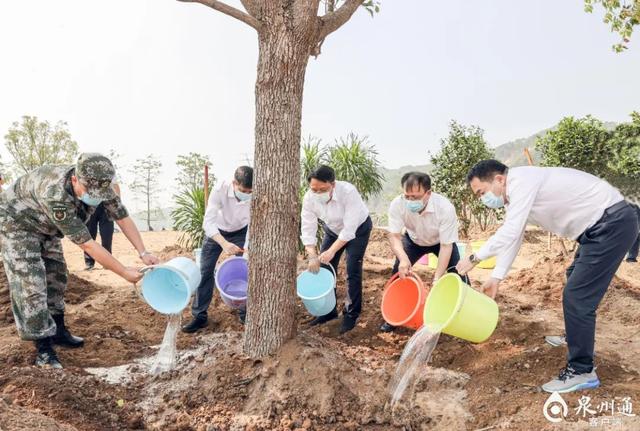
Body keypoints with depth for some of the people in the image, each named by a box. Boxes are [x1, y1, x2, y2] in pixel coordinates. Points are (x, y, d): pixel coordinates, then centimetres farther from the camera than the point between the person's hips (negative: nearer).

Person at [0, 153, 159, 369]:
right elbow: (87, 244, -38)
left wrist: (143, 253, -19)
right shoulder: (56, 195, -43)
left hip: (43, 225, 8)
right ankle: (44, 350, -6)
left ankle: (58, 331, 25)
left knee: (56, 275, 11)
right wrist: (125, 273, -34)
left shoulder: (98, 185, -22)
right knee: (31, 283, -13)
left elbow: (123, 217, -11)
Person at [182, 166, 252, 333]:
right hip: (216, 232, -1)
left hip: (241, 232, 1)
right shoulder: (220, 191, -36)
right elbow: (208, 221, -40)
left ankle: (245, 313, 13)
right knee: (205, 271, -3)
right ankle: (199, 316, 9)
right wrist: (224, 243, -55)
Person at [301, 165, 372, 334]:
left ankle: (351, 315, 5)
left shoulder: (348, 192, -37)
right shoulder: (309, 198, -24)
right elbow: (308, 228, -21)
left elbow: (349, 228, -37)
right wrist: (312, 256, -31)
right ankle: (329, 310, 20)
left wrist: (331, 251, -43)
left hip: (358, 228, -4)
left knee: (353, 271, -10)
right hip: (332, 229, 5)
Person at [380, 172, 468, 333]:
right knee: (399, 270, -9)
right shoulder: (397, 205, -35)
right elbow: (394, 236, -28)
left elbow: (446, 246, -33)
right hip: (414, 241, 2)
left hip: (441, 242, -1)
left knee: (458, 274, -13)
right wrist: (403, 258, -49)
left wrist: (437, 278, -38)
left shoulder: (445, 208, -39)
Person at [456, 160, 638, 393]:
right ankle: (578, 339, 48)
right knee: (575, 280, 28)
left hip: (613, 223, -11)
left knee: (576, 297, -11)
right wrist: (496, 278, 10)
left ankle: (581, 371, 1)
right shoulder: (514, 193, 8)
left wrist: (474, 258, -21)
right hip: (600, 224, 11)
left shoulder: (521, 181, -23)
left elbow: (509, 233, -30)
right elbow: (511, 237, 12)